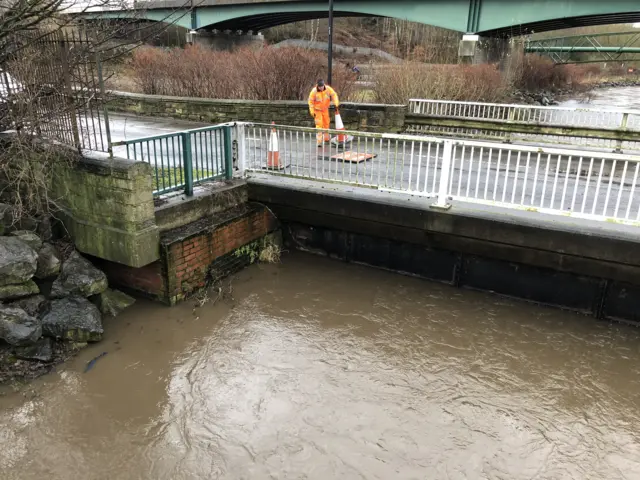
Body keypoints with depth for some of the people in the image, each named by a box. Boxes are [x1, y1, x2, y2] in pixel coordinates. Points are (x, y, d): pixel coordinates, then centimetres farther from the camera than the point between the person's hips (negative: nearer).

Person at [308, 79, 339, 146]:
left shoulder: (328, 89, -15)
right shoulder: (314, 91, -21)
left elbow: (334, 95, -11)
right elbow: (311, 102, -14)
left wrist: (336, 104, -25)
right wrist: (312, 112, -15)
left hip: (325, 109, 4)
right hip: (317, 110, -4)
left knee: (327, 123, 15)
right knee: (319, 124, -11)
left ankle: (326, 138, 34)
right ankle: (319, 141, -11)